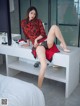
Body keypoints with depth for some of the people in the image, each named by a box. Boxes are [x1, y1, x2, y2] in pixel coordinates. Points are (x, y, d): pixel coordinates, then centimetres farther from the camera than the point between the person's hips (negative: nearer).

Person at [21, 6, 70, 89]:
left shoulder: (38, 21, 8)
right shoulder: (23, 22, 12)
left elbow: (43, 34, 0)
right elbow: (26, 35, 24)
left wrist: (36, 39, -13)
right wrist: (28, 43, 27)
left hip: (45, 41, 2)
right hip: (37, 44, -1)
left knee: (54, 27, -31)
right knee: (44, 65, -30)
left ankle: (64, 45, -17)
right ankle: (39, 88, -26)